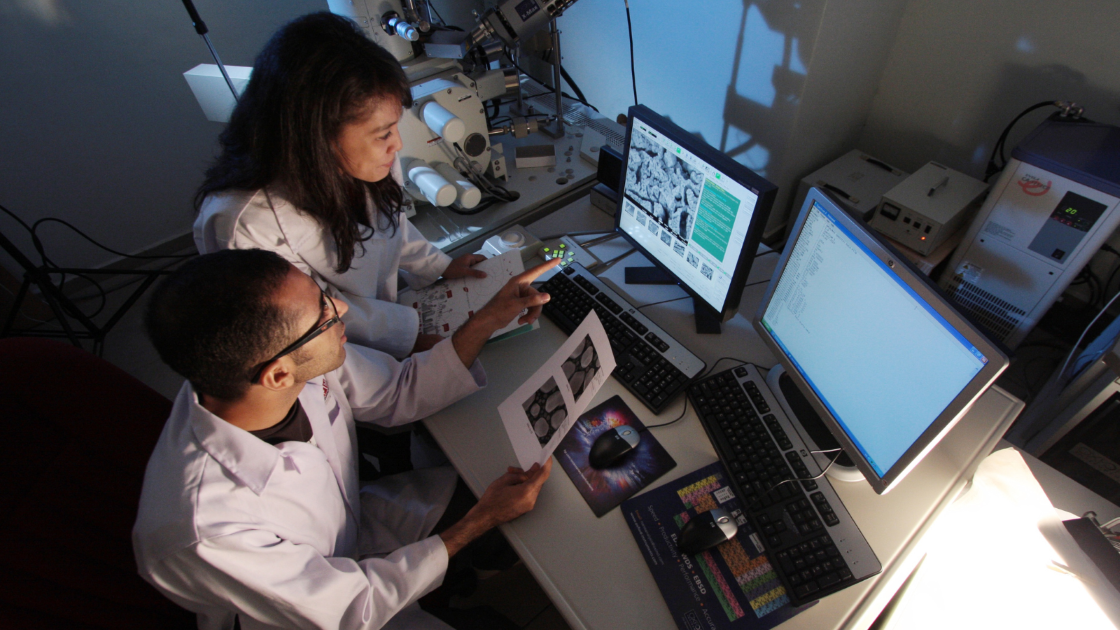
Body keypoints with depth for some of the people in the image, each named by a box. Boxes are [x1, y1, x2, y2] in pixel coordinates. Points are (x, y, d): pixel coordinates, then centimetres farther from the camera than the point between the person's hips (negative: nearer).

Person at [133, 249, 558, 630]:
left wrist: (487, 320, -17)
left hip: (353, 525, 5)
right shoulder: (208, 529, -39)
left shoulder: (305, 364, -26)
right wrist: (480, 521, -22)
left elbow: (401, 392, -7)